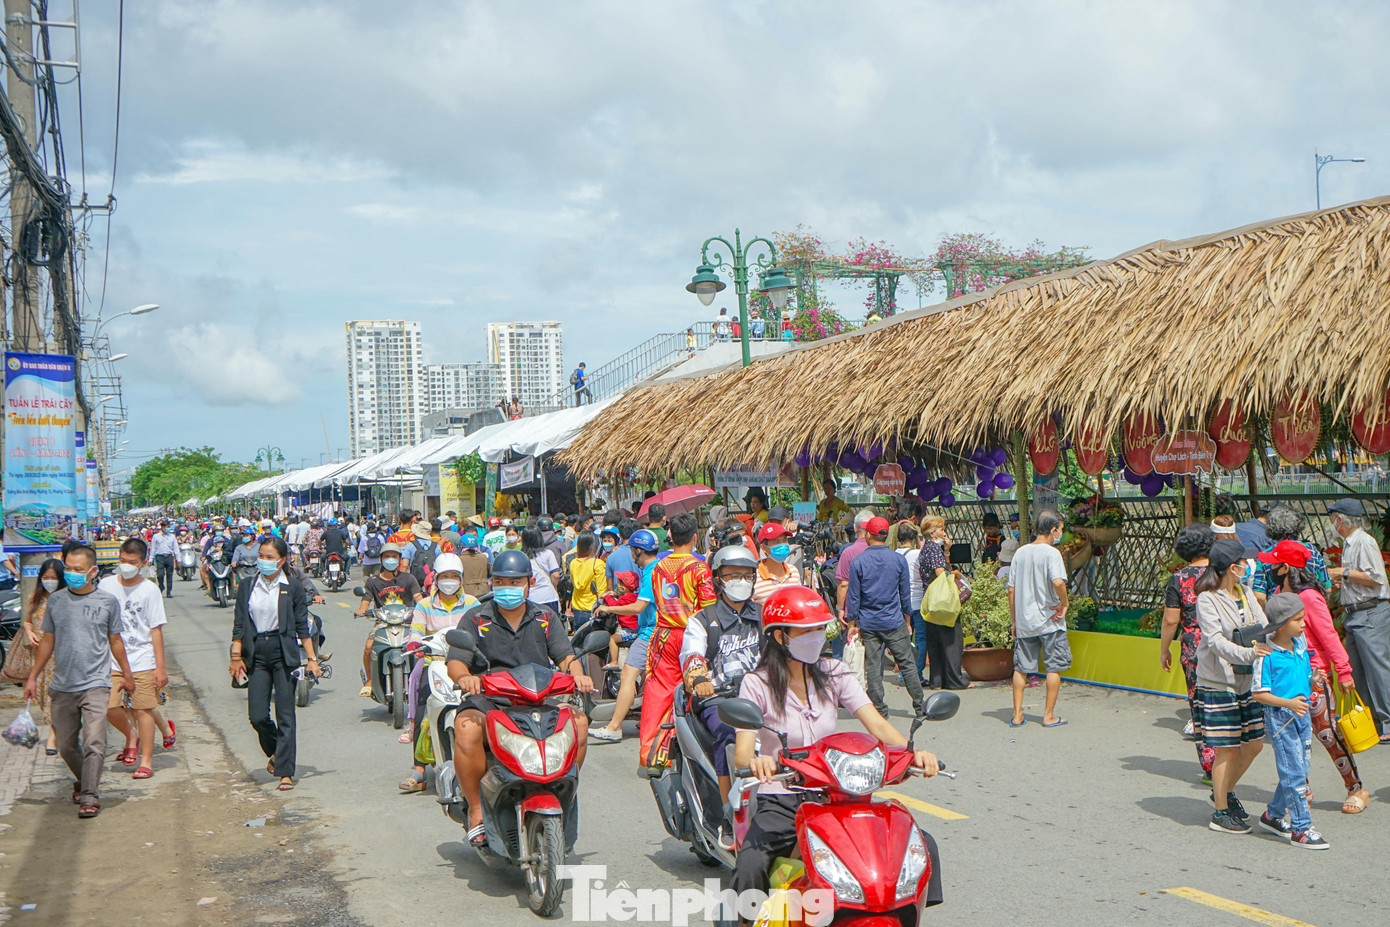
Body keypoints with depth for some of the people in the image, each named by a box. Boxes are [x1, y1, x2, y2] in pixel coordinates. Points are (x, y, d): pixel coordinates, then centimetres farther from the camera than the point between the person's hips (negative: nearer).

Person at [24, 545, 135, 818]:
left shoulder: (107, 602, 1)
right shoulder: (56, 600, 6)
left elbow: (115, 641, 12)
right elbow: (48, 641, 14)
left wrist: (127, 674, 17)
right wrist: (33, 677, 14)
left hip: (96, 684, -3)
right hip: (61, 686, 3)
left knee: (94, 742, -14)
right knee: (66, 745, 11)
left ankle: (89, 795, -9)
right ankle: (83, 781, 33)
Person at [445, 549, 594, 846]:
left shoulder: (545, 618, 16)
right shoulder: (475, 618, 9)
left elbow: (565, 655, 6)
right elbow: (455, 659, -2)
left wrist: (577, 674, -17)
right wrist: (463, 676, -26)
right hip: (487, 699, -2)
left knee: (578, 720, -25)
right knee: (466, 728, -35)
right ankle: (476, 810, -16)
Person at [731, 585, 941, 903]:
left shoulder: (833, 673, 5)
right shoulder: (757, 684, -6)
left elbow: (877, 725, -4)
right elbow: (742, 752, -16)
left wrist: (914, 752, -24)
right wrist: (755, 761, -41)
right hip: (780, 801, -4)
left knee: (923, 846, -13)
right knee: (750, 868, -33)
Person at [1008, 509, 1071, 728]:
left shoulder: (1020, 552, 7)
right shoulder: (1051, 552, -11)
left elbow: (1011, 589, 9)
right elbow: (1058, 581, -28)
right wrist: (1064, 604, -11)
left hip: (1024, 621, 5)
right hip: (1049, 621, -5)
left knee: (1021, 668, 10)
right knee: (1054, 667, 6)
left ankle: (1017, 715, 10)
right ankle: (1049, 716, 9)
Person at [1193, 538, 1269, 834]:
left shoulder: (1246, 595, 9)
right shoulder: (1207, 599, -14)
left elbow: (1263, 627, 3)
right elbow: (1216, 641, -25)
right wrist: (1248, 652, -40)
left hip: (1246, 681, 8)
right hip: (1218, 684, -8)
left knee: (1253, 744, 13)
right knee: (1227, 750, -3)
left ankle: (1225, 792, 36)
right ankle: (1221, 813, 12)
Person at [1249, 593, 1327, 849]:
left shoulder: (1301, 643, 5)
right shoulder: (1266, 655, -17)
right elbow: (1258, 693, -16)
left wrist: (1314, 677, 5)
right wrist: (1288, 703, -25)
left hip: (1301, 713, 8)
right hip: (1279, 718, -8)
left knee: (1300, 770, 14)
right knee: (1293, 772, -5)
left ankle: (1272, 815, 30)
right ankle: (1300, 828, 4)